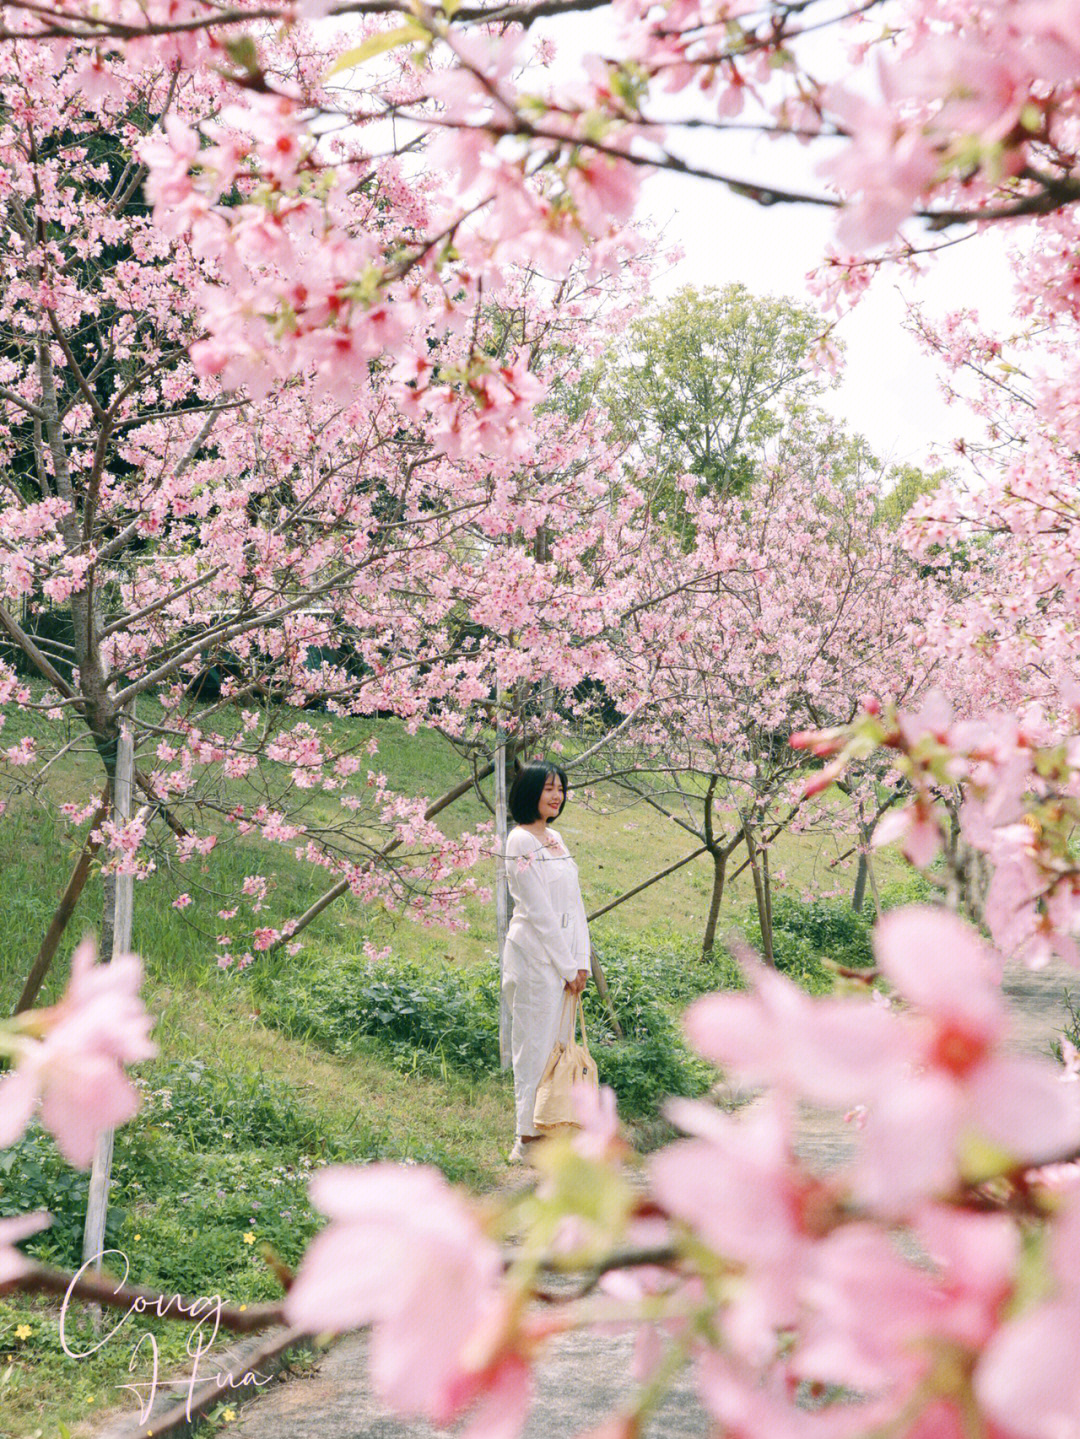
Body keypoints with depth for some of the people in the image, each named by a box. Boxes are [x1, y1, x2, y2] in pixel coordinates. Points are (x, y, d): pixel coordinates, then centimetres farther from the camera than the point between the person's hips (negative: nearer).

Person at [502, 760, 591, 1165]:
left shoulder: (555, 838, 14)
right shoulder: (520, 840, -12)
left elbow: (575, 903, 13)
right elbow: (538, 911, -14)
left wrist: (581, 961, 4)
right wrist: (567, 966, -12)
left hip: (563, 957, 8)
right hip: (535, 954, -8)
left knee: (559, 1044, 11)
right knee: (536, 1045, -3)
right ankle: (528, 1138, 4)